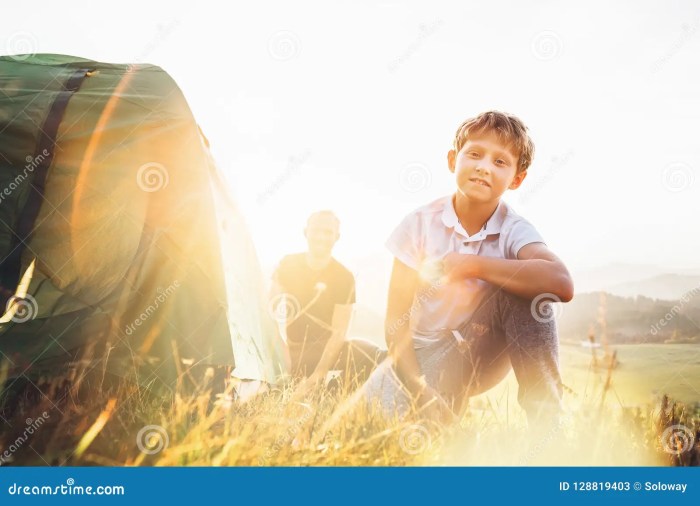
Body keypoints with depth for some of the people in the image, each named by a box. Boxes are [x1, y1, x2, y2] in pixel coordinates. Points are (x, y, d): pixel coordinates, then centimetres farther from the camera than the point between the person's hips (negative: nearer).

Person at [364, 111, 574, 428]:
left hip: (480, 354, 0)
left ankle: (545, 422, -20)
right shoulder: (421, 223, -10)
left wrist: (471, 265, -33)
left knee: (523, 289, -27)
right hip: (422, 354, 0)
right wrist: (419, 390, -23)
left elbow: (561, 284, -36)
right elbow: (396, 320, -11)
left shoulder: (514, 231, -13)